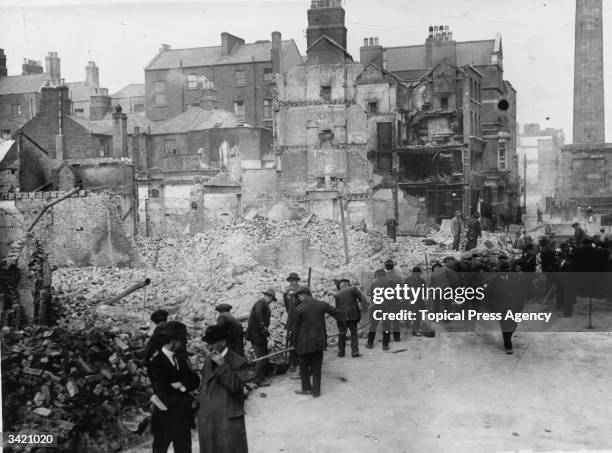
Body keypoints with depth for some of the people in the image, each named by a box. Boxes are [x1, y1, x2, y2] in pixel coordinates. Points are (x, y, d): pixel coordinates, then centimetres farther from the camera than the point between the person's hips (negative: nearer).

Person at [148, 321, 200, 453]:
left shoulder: (180, 357, 3)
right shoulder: (156, 363, -19)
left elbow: (194, 381, 2)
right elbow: (163, 393, -23)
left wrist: (183, 385, -18)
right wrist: (184, 400, -12)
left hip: (183, 417, 6)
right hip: (165, 418, -6)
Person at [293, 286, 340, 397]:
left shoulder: (299, 309, -13)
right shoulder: (322, 305, -5)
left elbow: (296, 328, -7)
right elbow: (336, 313, 5)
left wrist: (296, 344, 4)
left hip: (305, 343, -3)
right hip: (319, 342, 3)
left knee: (304, 366, 15)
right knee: (317, 366, 14)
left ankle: (306, 388, 22)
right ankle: (316, 390, 18)